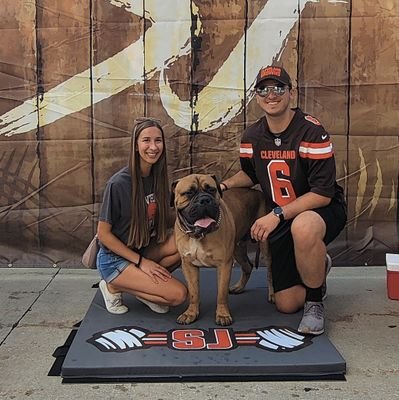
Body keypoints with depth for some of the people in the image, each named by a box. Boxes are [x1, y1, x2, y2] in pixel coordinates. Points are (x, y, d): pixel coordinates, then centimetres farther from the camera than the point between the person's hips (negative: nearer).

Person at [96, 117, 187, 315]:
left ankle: (146, 283, 0)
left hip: (142, 250, 7)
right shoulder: (119, 184, -23)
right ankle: (114, 286, -1)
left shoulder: (157, 177, -2)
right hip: (114, 259, -7)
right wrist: (141, 261, -17)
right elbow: (103, 233, -17)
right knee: (178, 294, -18)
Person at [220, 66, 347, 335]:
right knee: (286, 304, 4)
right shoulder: (252, 136, -2)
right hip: (281, 220, 5)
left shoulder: (311, 131, -21)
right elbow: (250, 174, 18)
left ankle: (315, 301, -18)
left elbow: (323, 193, -25)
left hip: (323, 210, -5)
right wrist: (225, 186, -2)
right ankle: (318, 267, 37)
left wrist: (277, 215, -30)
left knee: (303, 227, -45)